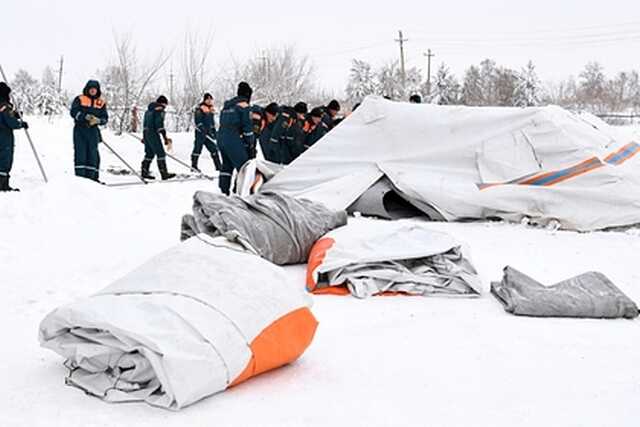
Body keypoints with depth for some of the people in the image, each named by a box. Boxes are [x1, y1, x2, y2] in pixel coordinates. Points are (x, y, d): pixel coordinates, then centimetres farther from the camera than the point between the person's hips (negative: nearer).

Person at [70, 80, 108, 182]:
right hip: (80, 130, -2)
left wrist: (98, 120, -14)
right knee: (80, 152, -6)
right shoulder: (79, 99, 5)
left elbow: (105, 118, 8)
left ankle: (91, 175, 3)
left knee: (93, 153, 0)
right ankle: (80, 175, -5)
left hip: (93, 131, 3)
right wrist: (85, 117, -20)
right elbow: (74, 112, -7)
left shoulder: (101, 103, 12)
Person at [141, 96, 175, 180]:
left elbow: (145, 123, 25)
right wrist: (165, 137, -19)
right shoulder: (160, 109, -7)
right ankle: (164, 174, -11)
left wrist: (144, 136, 32)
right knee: (161, 153, -7)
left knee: (149, 153, 15)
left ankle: (144, 172, 15)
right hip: (153, 134, -9)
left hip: (146, 133, 9)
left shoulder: (149, 109, 20)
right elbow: (159, 123, -17)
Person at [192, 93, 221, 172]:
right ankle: (194, 166, 1)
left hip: (208, 133, 8)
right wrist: (203, 130, -22)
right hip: (200, 133, -7)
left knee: (214, 149, 5)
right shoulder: (200, 109, -9)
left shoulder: (210, 110, 16)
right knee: (197, 149, -5)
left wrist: (214, 132, 18)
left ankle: (218, 166, 10)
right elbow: (198, 121, -16)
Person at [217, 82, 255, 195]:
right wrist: (251, 142, 0)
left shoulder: (227, 106, 19)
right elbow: (247, 126, -9)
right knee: (244, 166, -7)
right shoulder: (244, 105, -5)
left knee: (227, 165, 16)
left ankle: (224, 190, 17)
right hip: (234, 141, -8)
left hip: (221, 138, 8)